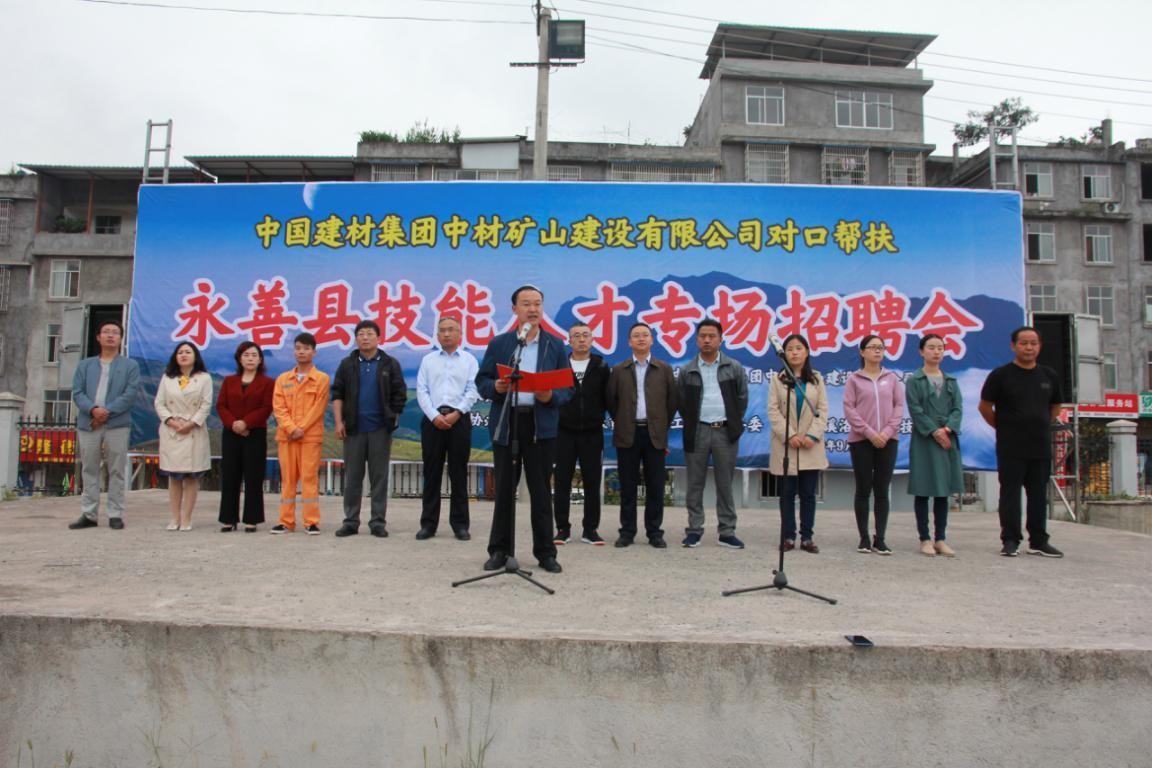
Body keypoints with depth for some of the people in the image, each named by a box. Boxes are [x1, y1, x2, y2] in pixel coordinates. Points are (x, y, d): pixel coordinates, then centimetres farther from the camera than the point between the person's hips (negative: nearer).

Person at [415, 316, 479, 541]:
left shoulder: (469, 360, 7)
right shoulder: (428, 360, 12)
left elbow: (472, 391, -2)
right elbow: (421, 391, 4)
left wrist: (456, 414, -13)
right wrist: (435, 416, -9)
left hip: (459, 419, -1)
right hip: (433, 419, 1)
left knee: (458, 473, 2)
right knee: (431, 472, 4)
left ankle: (460, 524, 9)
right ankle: (428, 523, 11)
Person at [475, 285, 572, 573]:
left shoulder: (555, 345, 7)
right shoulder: (498, 343, 7)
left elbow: (568, 387, 5)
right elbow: (481, 382, 6)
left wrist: (551, 396, -16)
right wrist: (496, 387, -15)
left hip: (541, 425, 0)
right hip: (506, 423, 1)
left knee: (541, 490, 5)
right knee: (504, 489, 7)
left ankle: (545, 552, 15)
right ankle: (500, 550, 18)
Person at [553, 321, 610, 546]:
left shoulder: (601, 366, 5)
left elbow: (608, 398, 4)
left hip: (593, 433, 0)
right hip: (564, 432, 0)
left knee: (592, 482, 5)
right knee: (563, 481, 4)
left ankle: (590, 529, 14)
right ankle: (562, 528, 13)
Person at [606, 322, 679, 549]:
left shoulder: (664, 369, 7)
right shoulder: (618, 370, 7)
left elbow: (672, 401, 8)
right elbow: (611, 401, 10)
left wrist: (663, 426, 6)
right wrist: (621, 423, 7)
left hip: (654, 434, 0)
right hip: (627, 434, 0)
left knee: (655, 486, 3)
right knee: (627, 486, 4)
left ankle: (654, 532, 12)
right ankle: (627, 531, 12)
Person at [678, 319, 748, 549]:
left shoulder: (734, 368, 4)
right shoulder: (687, 371, 5)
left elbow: (742, 398, 8)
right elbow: (682, 403, 8)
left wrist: (734, 423, 4)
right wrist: (690, 425, 3)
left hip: (725, 431, 0)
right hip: (697, 432, 0)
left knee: (725, 485, 5)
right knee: (695, 484, 4)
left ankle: (727, 532, 12)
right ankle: (694, 530, 12)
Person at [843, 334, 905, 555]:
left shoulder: (891, 378, 9)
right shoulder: (854, 379, 2)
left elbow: (899, 406, 5)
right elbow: (849, 409, -4)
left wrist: (887, 432, -9)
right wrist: (870, 433, -12)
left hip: (888, 440, 2)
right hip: (861, 440, -2)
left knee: (882, 490, 3)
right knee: (863, 489, 3)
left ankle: (880, 539, 7)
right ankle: (864, 538, 11)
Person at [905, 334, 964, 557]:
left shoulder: (951, 381, 14)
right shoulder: (913, 381, 0)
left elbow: (958, 408, 4)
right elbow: (915, 410, -8)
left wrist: (947, 429, -12)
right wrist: (934, 431, -16)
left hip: (948, 439, 4)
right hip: (924, 440, -4)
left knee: (943, 490, 7)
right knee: (923, 491, 0)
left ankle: (941, 539, 14)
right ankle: (925, 539, 7)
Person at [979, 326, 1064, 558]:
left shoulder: (1049, 376, 9)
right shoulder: (1001, 375, -5)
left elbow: (1055, 407, 21)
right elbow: (985, 407, -1)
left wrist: (1041, 426, 13)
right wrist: (1003, 428, 2)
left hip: (1041, 446, 4)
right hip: (1010, 448, -4)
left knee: (1039, 495, 10)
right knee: (1010, 494, -1)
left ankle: (1039, 541, 19)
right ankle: (1010, 541, 6)